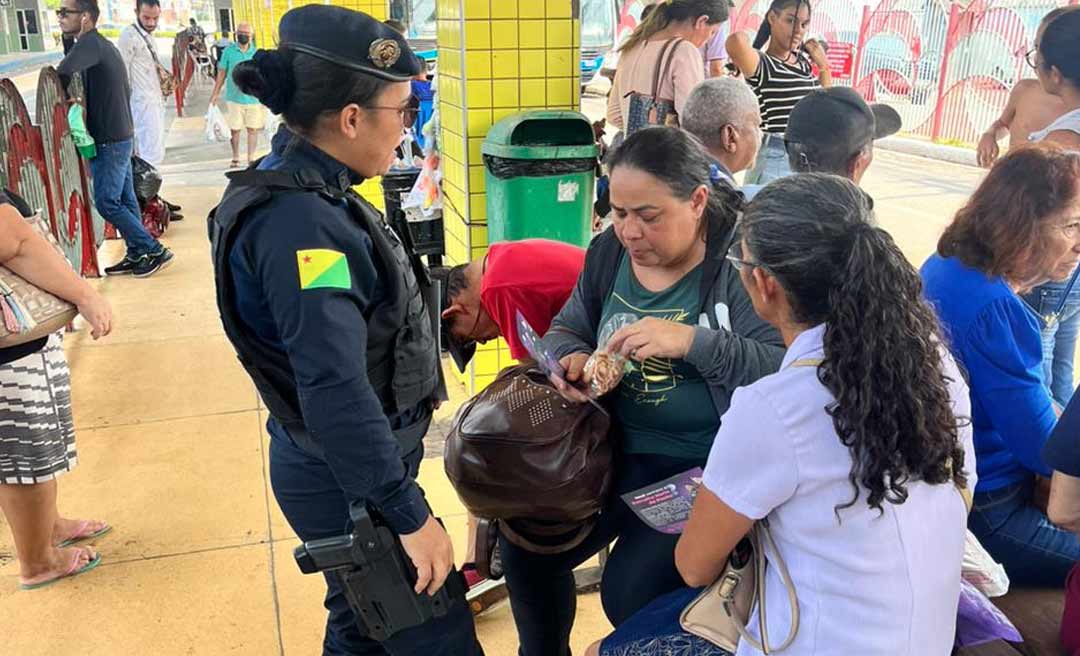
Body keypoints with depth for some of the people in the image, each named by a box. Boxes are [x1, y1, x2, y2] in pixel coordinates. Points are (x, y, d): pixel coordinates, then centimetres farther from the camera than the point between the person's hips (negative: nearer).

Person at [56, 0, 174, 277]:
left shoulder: (90, 44, -16)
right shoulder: (101, 44, 14)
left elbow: (62, 72, -31)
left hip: (110, 140, -10)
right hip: (120, 136, 10)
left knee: (107, 202, -5)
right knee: (125, 200, 12)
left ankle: (155, 251, 1)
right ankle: (136, 255, 18)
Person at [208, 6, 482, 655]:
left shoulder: (306, 190, 3)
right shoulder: (300, 222, -27)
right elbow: (334, 389, -32)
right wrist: (411, 515, -27)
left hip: (350, 462, 9)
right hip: (350, 484, -9)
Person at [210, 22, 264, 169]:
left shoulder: (257, 53, 2)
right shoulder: (228, 51, 0)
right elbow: (222, 73, 6)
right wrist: (215, 93, 4)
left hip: (253, 98, 1)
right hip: (234, 97, 0)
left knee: (253, 129, 3)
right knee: (234, 129, 4)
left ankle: (251, 158, 13)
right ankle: (235, 158, 19)